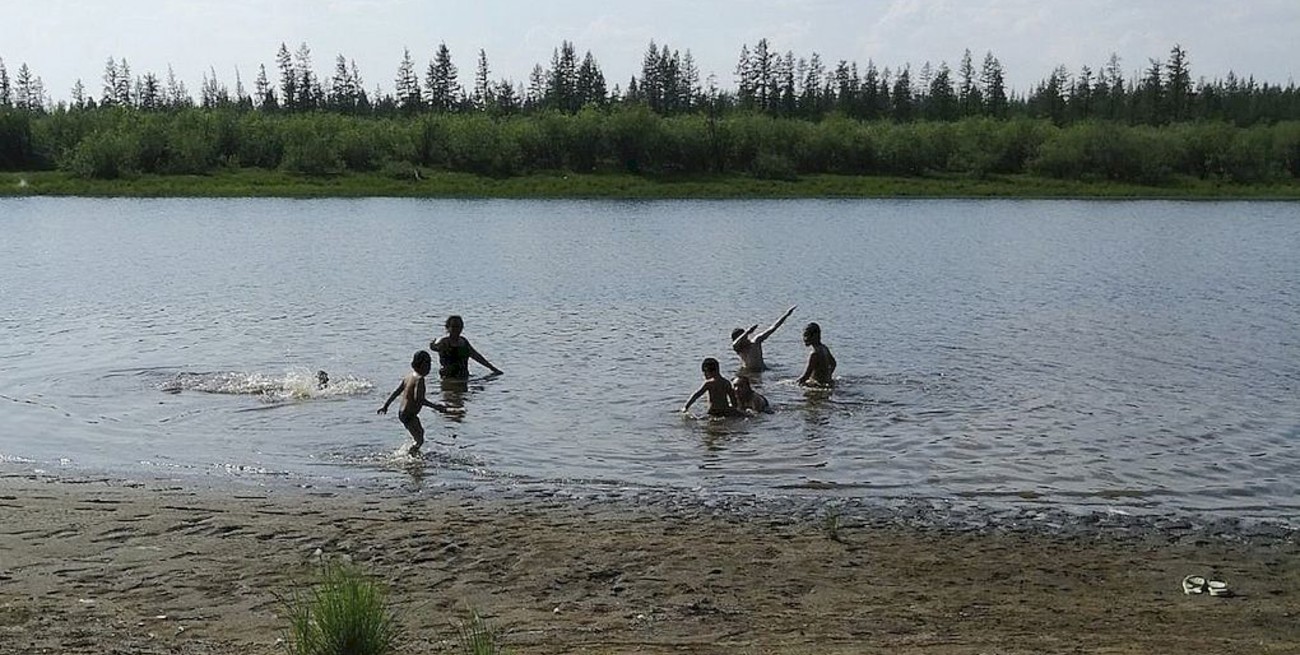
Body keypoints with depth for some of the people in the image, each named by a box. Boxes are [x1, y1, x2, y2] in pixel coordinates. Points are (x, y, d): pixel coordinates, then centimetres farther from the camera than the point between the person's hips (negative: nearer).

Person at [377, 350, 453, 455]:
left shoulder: (409, 376, 8)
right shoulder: (419, 379, -19)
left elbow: (396, 391, 14)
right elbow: (418, 398, -29)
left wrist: (386, 405, 23)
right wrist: (435, 406, -27)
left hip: (402, 413, 10)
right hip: (409, 415, -10)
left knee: (421, 431, 26)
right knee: (419, 440, -6)